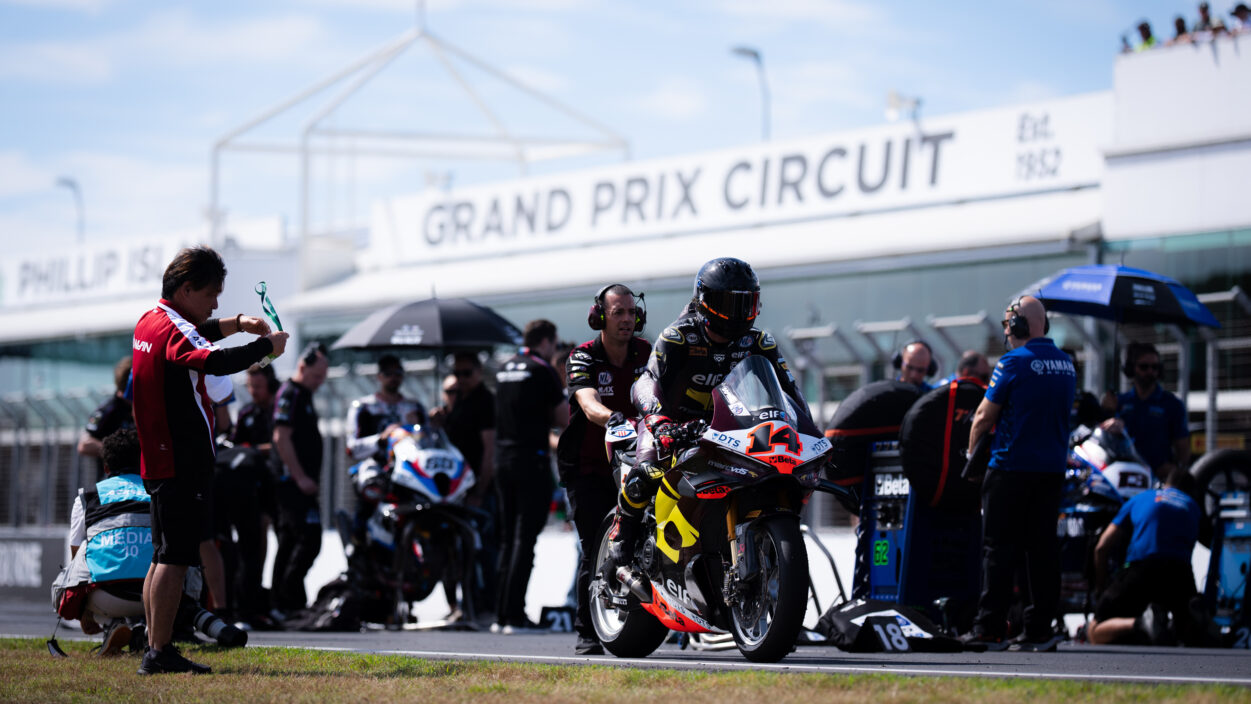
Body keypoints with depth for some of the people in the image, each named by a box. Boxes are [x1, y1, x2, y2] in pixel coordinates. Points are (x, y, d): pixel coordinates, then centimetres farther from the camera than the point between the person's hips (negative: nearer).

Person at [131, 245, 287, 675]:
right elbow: (216, 361, -36)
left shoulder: (151, 322, 14)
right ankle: (160, 652, -11)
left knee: (163, 556, 14)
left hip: (157, 460, 10)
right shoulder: (174, 329, -16)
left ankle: (155, 649, 18)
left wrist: (236, 324, 22)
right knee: (175, 558, -9)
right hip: (183, 463, -10)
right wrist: (267, 345, -23)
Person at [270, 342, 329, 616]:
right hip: (293, 481, -10)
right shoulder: (290, 393, -11)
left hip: (299, 482, 10)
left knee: (289, 541, 11)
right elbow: (281, 438, -19)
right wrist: (300, 477, -20)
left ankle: (279, 603, 14)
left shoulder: (303, 395, 21)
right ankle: (290, 600, -14)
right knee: (309, 539, -16)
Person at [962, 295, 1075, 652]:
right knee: (1042, 548, 7)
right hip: (1053, 468, 6)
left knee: (999, 549, -3)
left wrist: (971, 450, 9)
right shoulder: (1066, 364, 10)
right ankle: (1040, 629, 6)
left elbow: (985, 416, -7)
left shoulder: (1014, 363, -11)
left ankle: (989, 629, -5)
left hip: (1012, 467, -6)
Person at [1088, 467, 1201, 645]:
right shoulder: (1192, 507, 28)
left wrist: (1100, 588, 31)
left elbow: (1102, 548, 21)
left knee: (1095, 633, 6)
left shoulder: (1139, 499, 26)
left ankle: (1138, 625, -26)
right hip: (1179, 573, 2)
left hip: (1140, 567, -2)